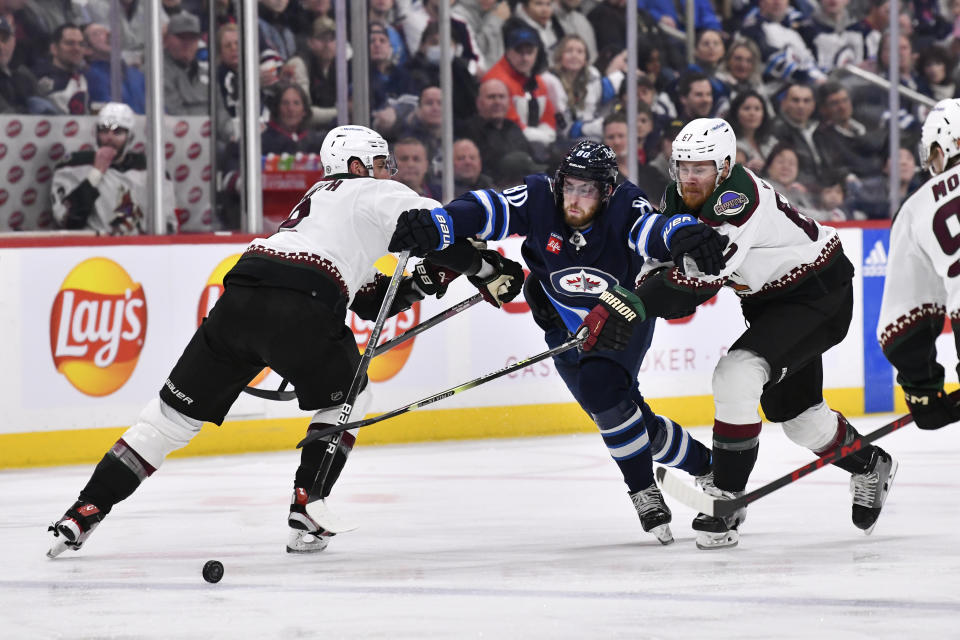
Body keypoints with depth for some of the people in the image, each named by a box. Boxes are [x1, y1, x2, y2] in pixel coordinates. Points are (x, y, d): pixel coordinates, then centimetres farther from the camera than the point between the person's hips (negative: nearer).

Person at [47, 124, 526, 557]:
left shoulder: (318, 200, 39)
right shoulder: (371, 193, 16)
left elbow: (369, 302, 35)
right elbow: (436, 223, 0)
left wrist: (424, 280, 24)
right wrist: (485, 270, 13)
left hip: (239, 298, 7)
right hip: (297, 304, -7)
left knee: (177, 410, 11)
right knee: (346, 397, 20)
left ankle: (86, 510, 6)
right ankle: (306, 511, 8)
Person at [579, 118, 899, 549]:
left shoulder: (740, 198, -34)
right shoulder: (678, 199, -7)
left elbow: (701, 275, -43)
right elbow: (662, 262, 5)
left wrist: (629, 306, -47)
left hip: (817, 295, -9)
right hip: (767, 299, 9)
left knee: (737, 376, -25)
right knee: (794, 413, 17)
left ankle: (726, 496, -15)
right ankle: (869, 467, 44)